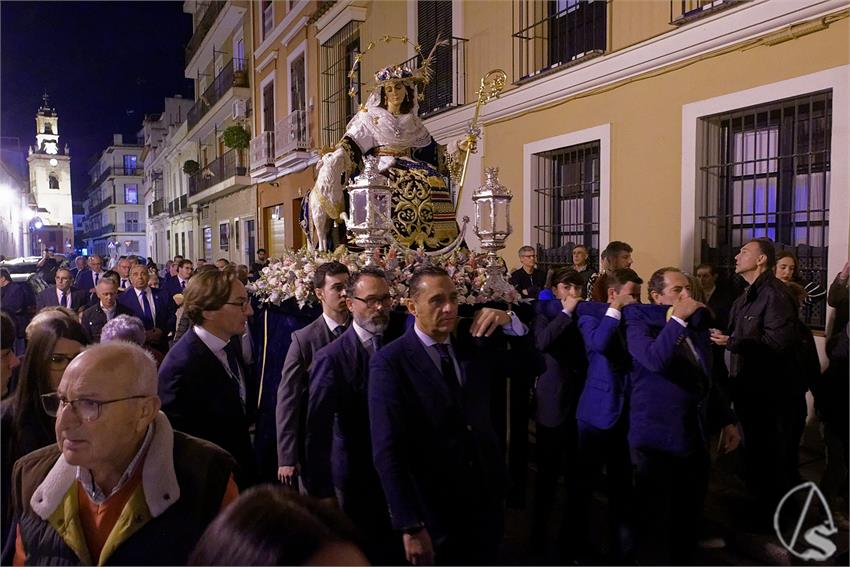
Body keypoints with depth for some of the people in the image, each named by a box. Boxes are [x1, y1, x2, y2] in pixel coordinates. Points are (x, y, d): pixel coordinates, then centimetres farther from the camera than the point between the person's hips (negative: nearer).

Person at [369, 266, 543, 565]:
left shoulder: (475, 347, 3)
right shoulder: (390, 362, -14)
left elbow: (532, 366, 9)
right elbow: (387, 450, -18)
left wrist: (511, 323, -8)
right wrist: (410, 526, -21)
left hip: (487, 500, 5)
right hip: (434, 513, -5)